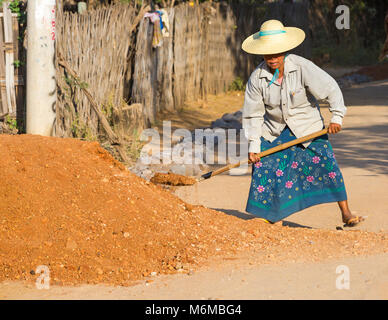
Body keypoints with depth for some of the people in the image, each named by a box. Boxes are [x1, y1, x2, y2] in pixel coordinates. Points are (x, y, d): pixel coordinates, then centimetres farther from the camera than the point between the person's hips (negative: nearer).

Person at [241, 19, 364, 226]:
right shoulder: (257, 78, -13)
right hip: (274, 130, 2)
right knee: (264, 168, -6)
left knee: (325, 161, -13)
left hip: (307, 127, -2)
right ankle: (271, 218, 12)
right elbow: (253, 114, -6)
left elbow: (331, 89, -16)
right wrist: (253, 145, -10)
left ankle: (346, 213, -8)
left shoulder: (302, 67, -21)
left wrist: (336, 117, -23)